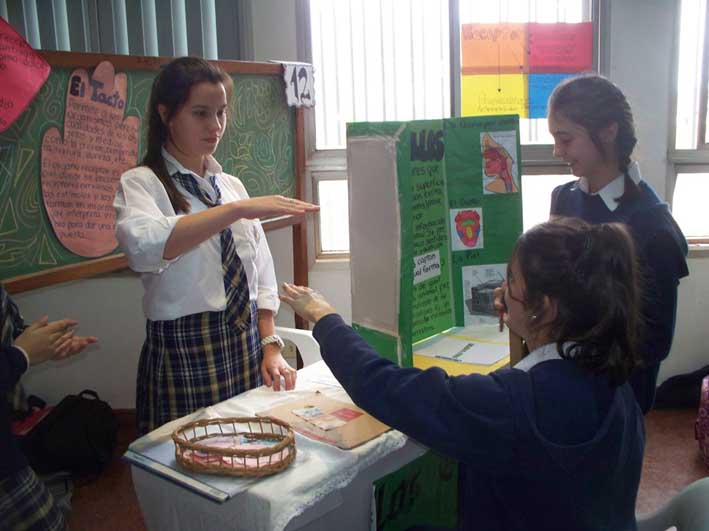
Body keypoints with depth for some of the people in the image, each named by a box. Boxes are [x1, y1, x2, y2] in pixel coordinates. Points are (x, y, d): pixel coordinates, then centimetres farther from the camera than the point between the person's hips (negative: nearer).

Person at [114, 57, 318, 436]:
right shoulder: (141, 184, -6)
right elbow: (141, 245, -30)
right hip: (185, 352, -5)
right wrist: (236, 210, -33)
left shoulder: (231, 185, 10)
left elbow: (260, 274, 12)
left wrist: (270, 346, 3)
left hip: (248, 349, 5)